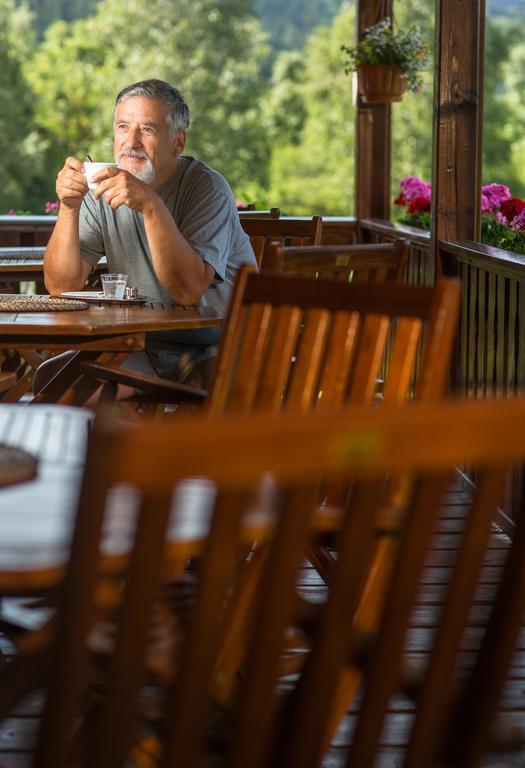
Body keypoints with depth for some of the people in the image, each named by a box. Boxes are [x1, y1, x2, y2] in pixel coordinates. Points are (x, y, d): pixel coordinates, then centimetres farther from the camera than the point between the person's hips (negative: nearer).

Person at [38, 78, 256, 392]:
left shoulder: (206, 187, -13)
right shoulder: (104, 189, 2)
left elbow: (189, 290, -26)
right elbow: (61, 286, -4)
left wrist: (151, 205, -34)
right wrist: (69, 207, -18)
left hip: (213, 351, -4)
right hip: (142, 348, 5)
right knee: (51, 378, -14)